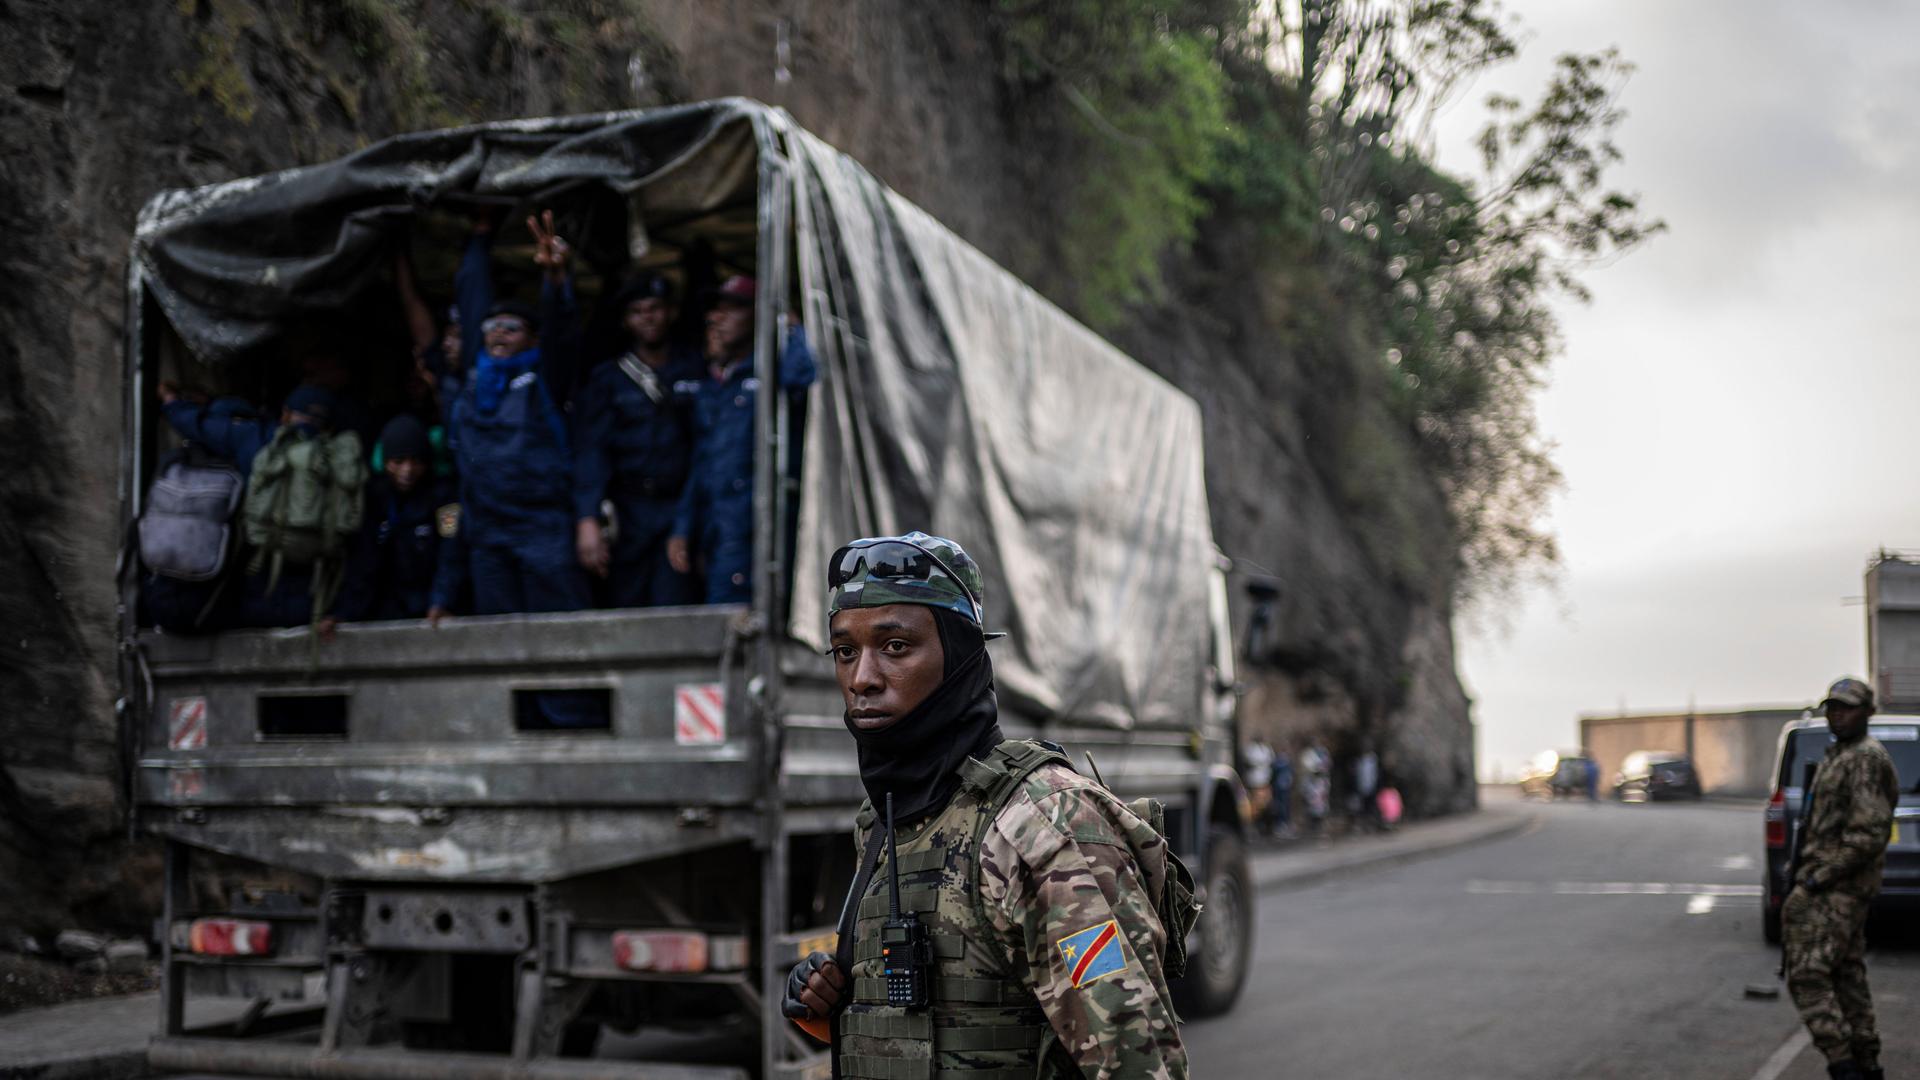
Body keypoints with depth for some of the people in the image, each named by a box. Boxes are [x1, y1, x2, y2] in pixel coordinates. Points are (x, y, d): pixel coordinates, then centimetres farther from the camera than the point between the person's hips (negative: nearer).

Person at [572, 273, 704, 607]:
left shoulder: (694, 368, 10)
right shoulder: (608, 379, 10)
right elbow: (592, 450, 0)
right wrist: (587, 519, -13)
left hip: (681, 507, -1)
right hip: (629, 513, 1)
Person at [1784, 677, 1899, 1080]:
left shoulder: (1866, 759, -13)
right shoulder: (1837, 757, 19)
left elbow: (1867, 833, -21)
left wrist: (1819, 879, -19)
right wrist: (1809, 875, 19)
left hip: (1837, 890, -10)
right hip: (1839, 889, 10)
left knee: (1808, 975, -14)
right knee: (1847, 976, 13)